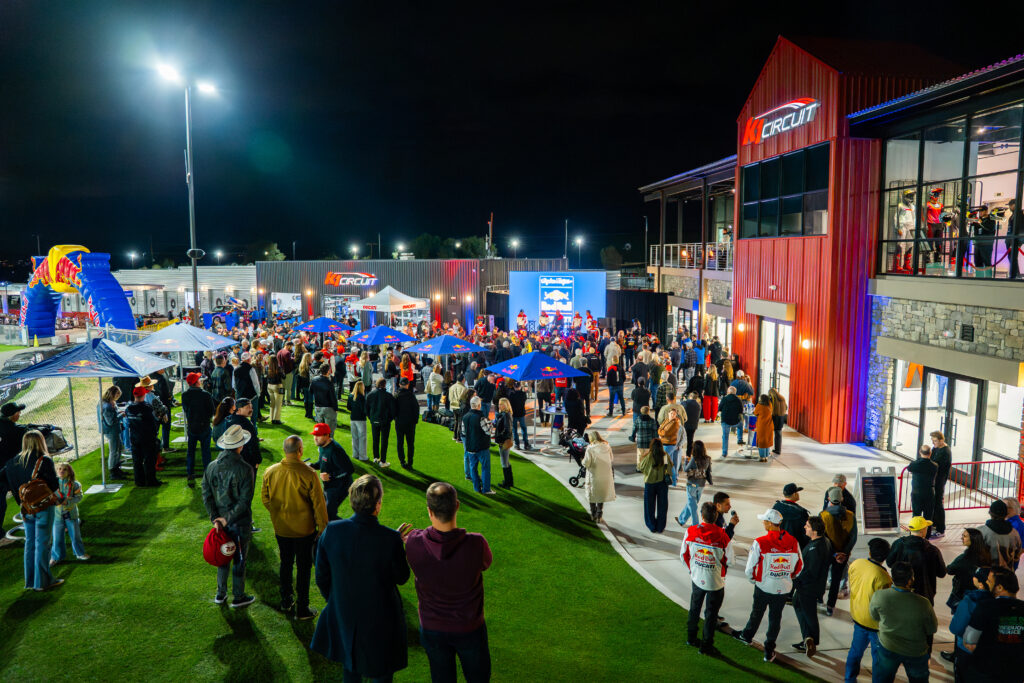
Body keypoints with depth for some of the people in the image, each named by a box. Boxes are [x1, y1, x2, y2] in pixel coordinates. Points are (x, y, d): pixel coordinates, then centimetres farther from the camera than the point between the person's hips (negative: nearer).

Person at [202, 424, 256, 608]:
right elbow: (245, 500, -24)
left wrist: (215, 518, -5)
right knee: (239, 560, 10)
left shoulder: (212, 466, -3)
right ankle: (239, 597, 22)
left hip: (220, 519, 5)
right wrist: (227, 518, -16)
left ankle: (221, 594, 32)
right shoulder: (245, 469, -21)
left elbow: (206, 495, -3)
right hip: (240, 523, -5)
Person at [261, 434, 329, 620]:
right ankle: (302, 609, 18)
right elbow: (319, 505, -16)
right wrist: (323, 529, -4)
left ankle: (286, 601, 38)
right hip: (304, 529, -4)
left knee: (286, 563, 22)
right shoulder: (308, 474, -22)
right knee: (303, 568, 10)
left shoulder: (270, 472, -10)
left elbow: (265, 499, 5)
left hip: (281, 528, 4)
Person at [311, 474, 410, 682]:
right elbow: (401, 578, -12)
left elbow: (321, 577, -5)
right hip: (380, 618, -3)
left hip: (343, 614, 4)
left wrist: (334, 601, 14)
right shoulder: (391, 539, -28)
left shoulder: (331, 531, -18)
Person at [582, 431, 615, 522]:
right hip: (606, 476, 3)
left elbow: (586, 463, -15)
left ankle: (593, 515, 26)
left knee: (592, 494, 16)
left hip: (594, 475, -3)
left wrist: (583, 461, 6)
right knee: (602, 494, 17)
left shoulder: (590, 448, -16)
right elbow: (611, 459, 8)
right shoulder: (607, 446, -4)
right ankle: (599, 516, 23)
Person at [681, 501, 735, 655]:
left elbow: (684, 554, -4)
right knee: (711, 613, 14)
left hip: (696, 578, 3)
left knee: (694, 609, 25)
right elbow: (730, 561, -12)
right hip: (716, 582, -3)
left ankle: (691, 638, 40)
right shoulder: (723, 536, -24)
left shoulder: (690, 531, -16)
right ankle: (706, 646, 24)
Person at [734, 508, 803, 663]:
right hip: (784, 588, 2)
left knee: (757, 613, 21)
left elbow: (750, 569, -15)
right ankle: (769, 651, 25)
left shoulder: (760, 543, -21)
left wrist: (753, 579, 7)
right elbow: (799, 567, 1)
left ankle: (747, 636, 45)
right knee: (776, 617, 17)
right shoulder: (793, 542, -10)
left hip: (764, 586, -2)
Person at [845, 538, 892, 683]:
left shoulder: (855, 564, -10)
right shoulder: (882, 578, -28)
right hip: (875, 622, -6)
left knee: (856, 650, 23)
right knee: (879, 655, 13)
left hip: (857, 616, 7)